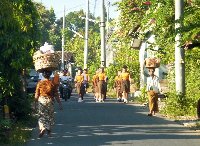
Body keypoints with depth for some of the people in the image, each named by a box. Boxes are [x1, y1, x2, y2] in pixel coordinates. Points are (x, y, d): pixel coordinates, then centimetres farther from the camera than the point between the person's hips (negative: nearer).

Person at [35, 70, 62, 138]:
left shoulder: (40, 83, -4)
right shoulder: (52, 83, -5)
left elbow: (36, 95, -2)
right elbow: (56, 95, -2)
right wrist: (59, 103, 5)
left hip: (41, 101, 0)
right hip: (50, 101, 0)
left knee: (42, 116, 4)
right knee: (50, 116, 15)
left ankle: (42, 128, -19)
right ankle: (49, 130, 21)